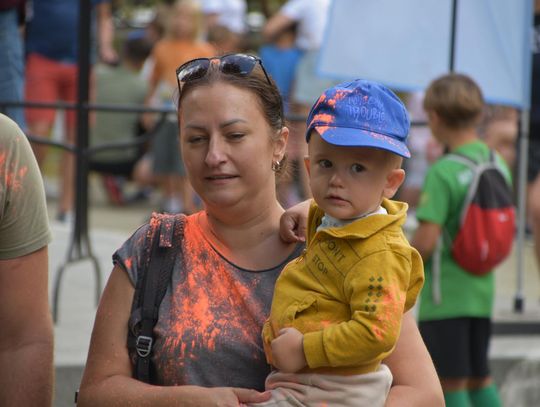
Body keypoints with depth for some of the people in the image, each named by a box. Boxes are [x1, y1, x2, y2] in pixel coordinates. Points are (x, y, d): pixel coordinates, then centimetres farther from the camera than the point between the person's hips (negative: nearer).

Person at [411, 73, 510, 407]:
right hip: (482, 291, 7)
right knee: (480, 378, 18)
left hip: (444, 295, -7)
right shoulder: (498, 165, 3)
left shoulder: (442, 173, -18)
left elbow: (426, 242, -21)